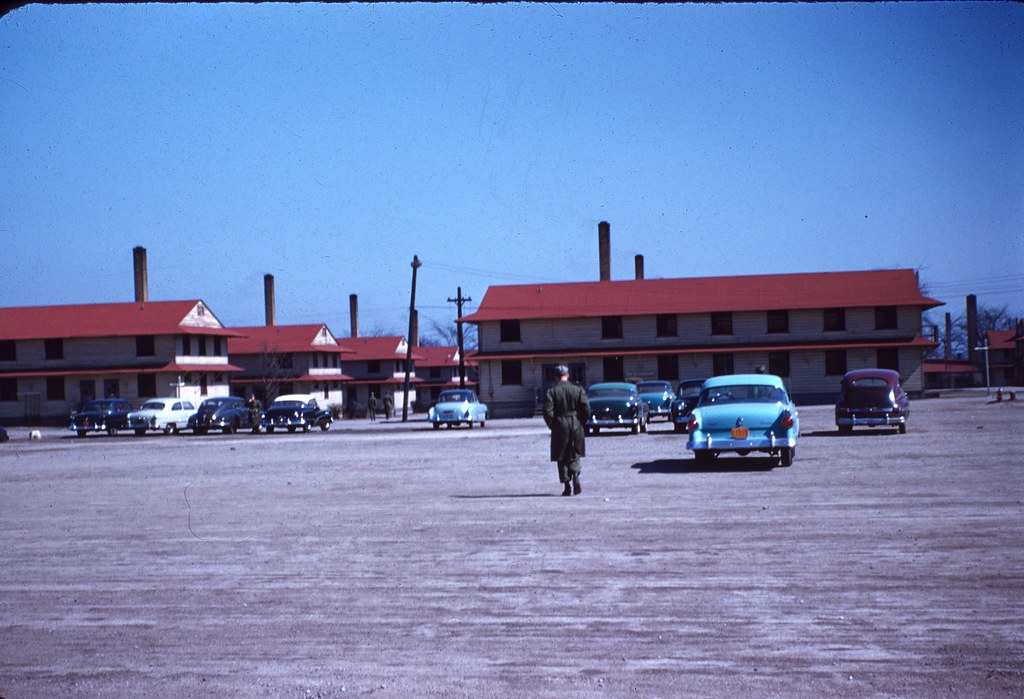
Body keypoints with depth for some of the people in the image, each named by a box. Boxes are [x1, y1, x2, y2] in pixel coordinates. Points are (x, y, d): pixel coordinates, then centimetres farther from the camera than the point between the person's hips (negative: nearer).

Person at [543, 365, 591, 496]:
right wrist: (581, 423, 7)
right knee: (574, 455, 15)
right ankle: (575, 475, -10)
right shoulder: (578, 390, 0)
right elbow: (586, 409, -5)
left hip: (560, 427, -2)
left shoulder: (551, 392, -5)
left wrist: (552, 426, 1)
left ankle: (567, 486, 4)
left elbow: (548, 411, -13)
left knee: (562, 458, 7)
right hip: (576, 427, 2)